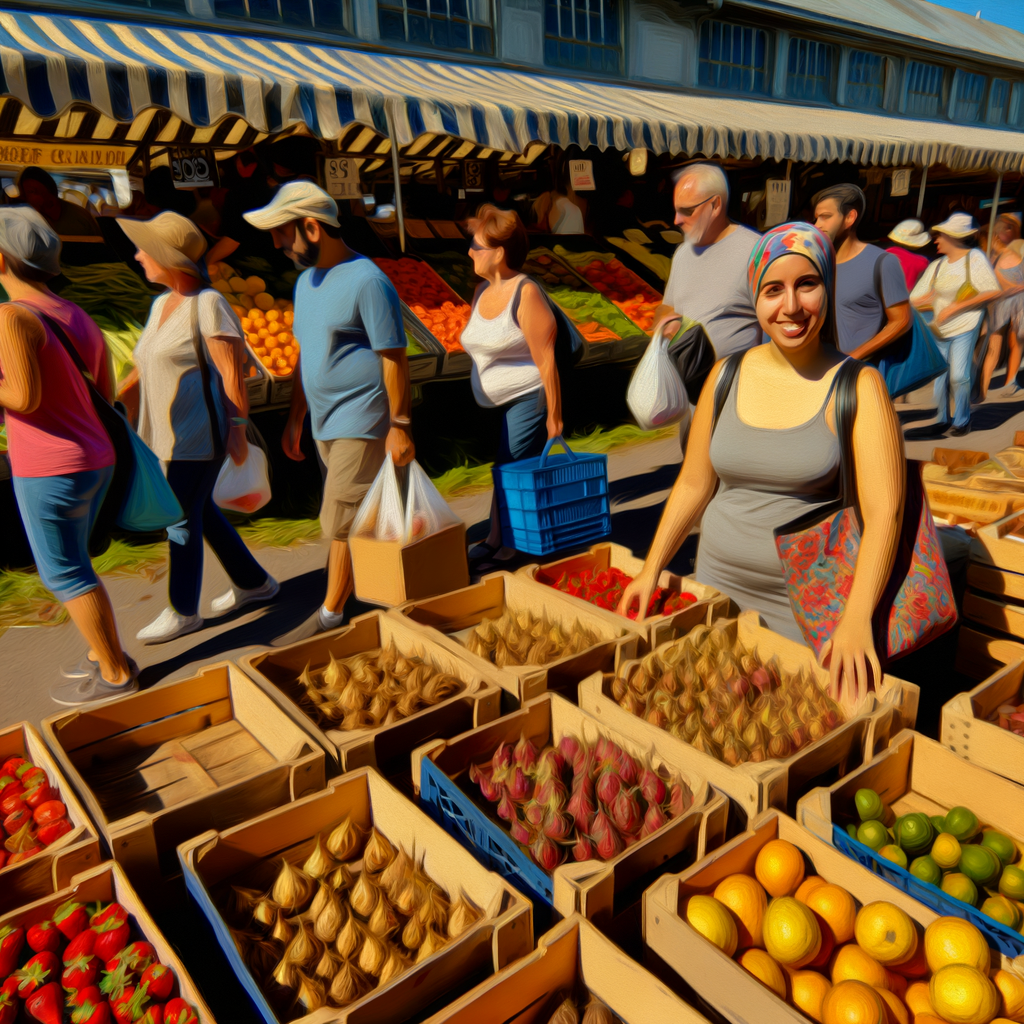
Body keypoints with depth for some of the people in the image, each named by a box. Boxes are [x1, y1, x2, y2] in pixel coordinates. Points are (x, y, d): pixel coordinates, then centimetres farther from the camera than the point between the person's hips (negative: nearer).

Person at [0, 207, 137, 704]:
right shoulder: (81, 320, 9)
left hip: (50, 472, -8)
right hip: (96, 462, 8)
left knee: (65, 575, 5)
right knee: (70, 567, 21)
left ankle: (114, 674, 13)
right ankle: (104, 654, 29)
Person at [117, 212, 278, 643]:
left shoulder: (208, 304, -15)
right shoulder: (161, 304, 10)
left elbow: (232, 371, -18)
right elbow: (146, 362, 19)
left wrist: (238, 429, -19)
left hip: (199, 434, -9)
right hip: (171, 432, 9)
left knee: (183, 518, 1)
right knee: (201, 510, 17)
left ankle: (183, 611, 18)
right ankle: (253, 582, 32)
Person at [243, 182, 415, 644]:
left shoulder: (367, 282, -15)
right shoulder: (307, 281, 12)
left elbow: (394, 358, -15)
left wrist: (399, 425, -15)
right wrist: (295, 419, 17)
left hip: (361, 423, -8)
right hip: (326, 423, 8)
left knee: (341, 521, -3)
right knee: (363, 513, 15)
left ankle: (330, 616, 10)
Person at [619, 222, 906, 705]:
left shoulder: (857, 386, -9)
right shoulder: (726, 376, 1)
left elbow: (884, 510, -18)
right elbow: (693, 485, 7)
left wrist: (856, 619, -29)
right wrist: (651, 571, 2)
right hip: (718, 583, 3)